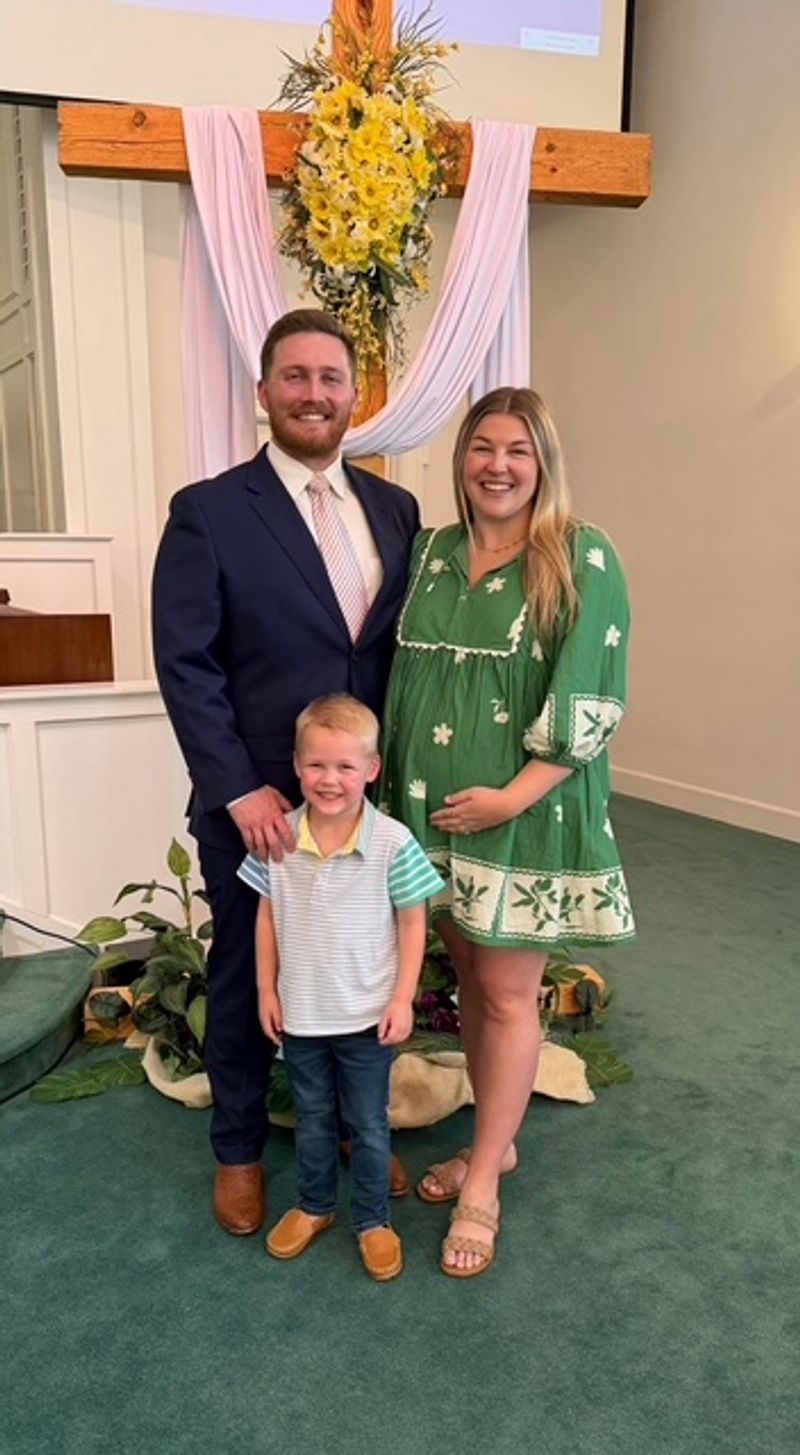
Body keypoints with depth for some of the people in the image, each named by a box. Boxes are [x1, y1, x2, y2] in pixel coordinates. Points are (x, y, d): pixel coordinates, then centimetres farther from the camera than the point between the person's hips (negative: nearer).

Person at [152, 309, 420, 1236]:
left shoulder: (395, 510, 6)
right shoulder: (208, 513, -7)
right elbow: (185, 664, -10)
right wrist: (241, 791, -15)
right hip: (254, 805, -3)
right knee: (245, 981, 14)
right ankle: (239, 1151, 37)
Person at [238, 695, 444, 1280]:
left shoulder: (393, 843, -19)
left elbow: (413, 923, -9)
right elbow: (268, 917, 0)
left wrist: (403, 1000, -10)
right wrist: (267, 991, 2)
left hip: (367, 1016, -2)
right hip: (299, 1013, 3)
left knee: (369, 1126, 16)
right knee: (312, 1121, 23)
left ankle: (372, 1220, 37)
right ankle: (314, 1206, 45)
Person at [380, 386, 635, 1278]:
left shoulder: (582, 561, -8)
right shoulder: (429, 553, 8)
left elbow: (589, 704, -13)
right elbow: (402, 677, 12)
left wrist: (513, 796, -18)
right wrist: (394, 785, 6)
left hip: (525, 815, -5)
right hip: (434, 805, 5)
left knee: (507, 993, 3)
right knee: (469, 979, 15)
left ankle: (483, 1181, 19)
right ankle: (496, 1141, 34)